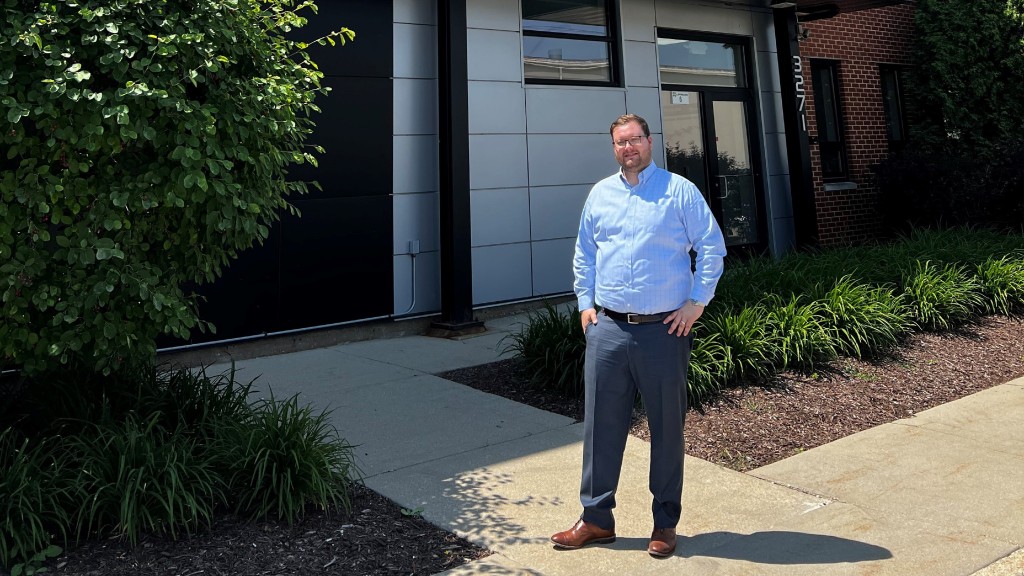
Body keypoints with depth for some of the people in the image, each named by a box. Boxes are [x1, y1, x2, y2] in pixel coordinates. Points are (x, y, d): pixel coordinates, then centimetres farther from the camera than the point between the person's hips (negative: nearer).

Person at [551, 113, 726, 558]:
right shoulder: (599, 194, 11)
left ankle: (665, 523, 22)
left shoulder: (679, 191, -1)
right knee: (601, 425, 7)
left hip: (664, 330, -3)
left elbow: (712, 247, -2)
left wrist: (697, 303, -8)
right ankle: (596, 518, 20)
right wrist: (585, 303, 9)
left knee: (667, 427, 7)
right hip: (608, 329, 4)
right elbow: (584, 254, 18)